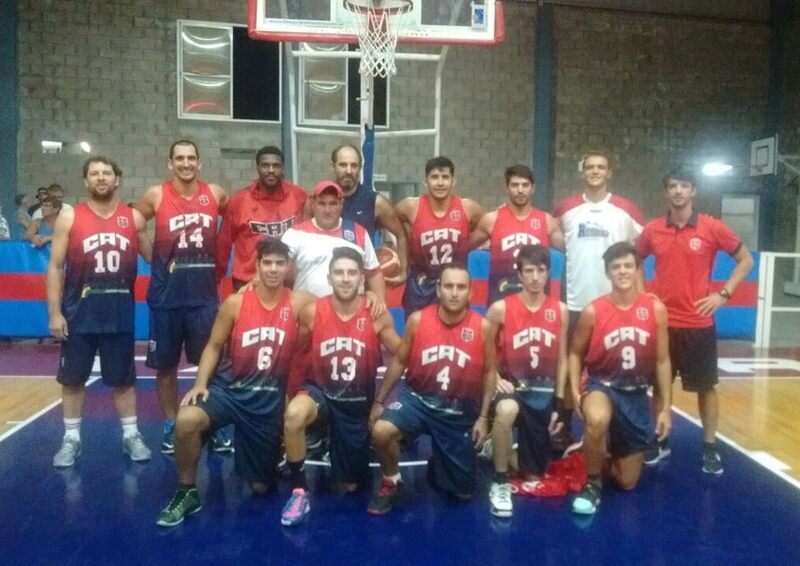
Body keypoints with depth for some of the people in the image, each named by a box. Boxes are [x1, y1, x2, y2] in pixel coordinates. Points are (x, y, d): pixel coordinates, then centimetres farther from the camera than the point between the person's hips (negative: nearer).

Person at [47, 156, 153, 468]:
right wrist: (54, 312, -7)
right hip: (79, 312, 0)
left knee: (123, 378, 9)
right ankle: (71, 438, 22)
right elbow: (55, 267, -2)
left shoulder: (134, 218, 2)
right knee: (72, 378, 8)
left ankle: (131, 435, 20)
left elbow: (154, 257, 9)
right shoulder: (69, 218, -2)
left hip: (120, 312, 1)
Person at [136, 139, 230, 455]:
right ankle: (171, 427, 22)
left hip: (205, 292, 1)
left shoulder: (216, 194, 1)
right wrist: (156, 259, 1)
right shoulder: (156, 196, -4)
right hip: (166, 294, -1)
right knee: (165, 366, 8)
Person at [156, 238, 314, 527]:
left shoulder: (298, 304, -8)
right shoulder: (235, 303, -6)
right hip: (229, 388, 0)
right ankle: (187, 492, -6)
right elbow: (214, 346, 1)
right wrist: (200, 384, -10)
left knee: (262, 486, 8)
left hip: (271, 397, 0)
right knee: (186, 420, -32)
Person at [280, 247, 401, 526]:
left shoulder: (378, 317, -12)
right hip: (320, 391, 0)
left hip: (358, 400, 1)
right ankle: (299, 491, -16)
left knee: (351, 485, 9)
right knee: (293, 414, -38)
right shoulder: (311, 312, -13)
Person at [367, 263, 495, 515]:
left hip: (459, 411, 1)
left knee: (463, 492, 6)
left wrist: (483, 417, 0)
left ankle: (440, 463, 42)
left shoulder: (482, 327, -10)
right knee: (381, 431, -31)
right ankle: (390, 483, 1)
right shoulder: (417, 320, -9)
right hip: (417, 398, 0)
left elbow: (489, 372, 2)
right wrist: (379, 401, 4)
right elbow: (399, 361, 2)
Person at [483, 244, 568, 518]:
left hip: (544, 392, 3)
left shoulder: (560, 310, 1)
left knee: (533, 476, 6)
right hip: (512, 386, -3)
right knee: (507, 410, -42)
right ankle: (500, 483, -21)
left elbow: (561, 359, 6)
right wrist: (495, 378, -16)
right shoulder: (500, 308, -8)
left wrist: (559, 402, 3)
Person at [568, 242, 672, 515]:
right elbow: (575, 353, 1)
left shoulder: (655, 309, -7)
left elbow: (662, 361, 1)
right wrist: (575, 392, -12)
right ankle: (593, 483, -13)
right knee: (597, 420, -41)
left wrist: (666, 408, 1)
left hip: (636, 393, 3)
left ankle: (607, 457, 44)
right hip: (601, 385, -2)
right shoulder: (593, 311, -12)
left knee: (628, 482, 7)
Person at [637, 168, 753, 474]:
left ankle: (710, 448, 21)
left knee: (706, 387, 7)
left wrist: (724, 293, -7)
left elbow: (745, 260, 4)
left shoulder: (712, 227, -5)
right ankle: (660, 442, 25)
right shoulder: (652, 230, 1)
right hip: (662, 321, 2)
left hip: (699, 323, -2)